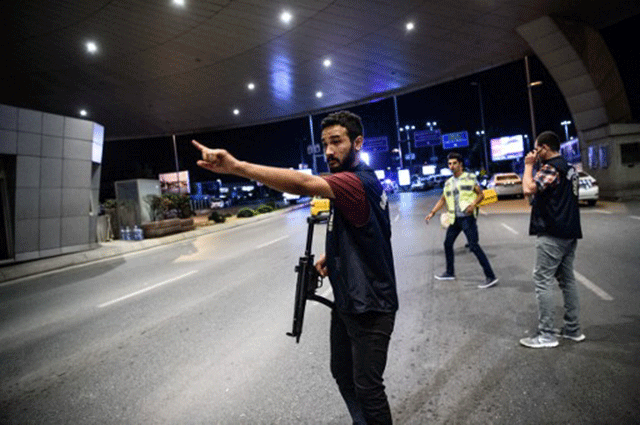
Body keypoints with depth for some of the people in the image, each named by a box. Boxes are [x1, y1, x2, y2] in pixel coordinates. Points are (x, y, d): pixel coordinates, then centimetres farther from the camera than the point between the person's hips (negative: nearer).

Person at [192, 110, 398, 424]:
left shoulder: (361, 182, -23)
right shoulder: (347, 182, 9)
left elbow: (304, 184, -41)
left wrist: (237, 167, -48)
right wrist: (330, 254, 4)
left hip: (370, 307, -10)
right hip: (346, 302, 10)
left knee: (367, 387, 6)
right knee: (342, 374, 22)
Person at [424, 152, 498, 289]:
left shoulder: (470, 177, -1)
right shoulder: (448, 182, 14)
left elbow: (481, 195, -1)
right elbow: (442, 200, 21)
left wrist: (473, 204, -20)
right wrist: (432, 213, 12)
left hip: (467, 217, -7)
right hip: (454, 219, 7)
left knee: (474, 246, -13)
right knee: (448, 243, 14)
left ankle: (490, 276, -9)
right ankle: (450, 272, 30)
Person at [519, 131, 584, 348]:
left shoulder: (551, 168, -14)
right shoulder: (569, 168, 17)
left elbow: (528, 189, -24)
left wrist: (529, 165, -12)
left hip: (552, 235, -10)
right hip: (569, 233, 10)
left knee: (543, 281, -6)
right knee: (567, 279, 14)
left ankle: (546, 334, -2)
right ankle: (573, 329, 22)